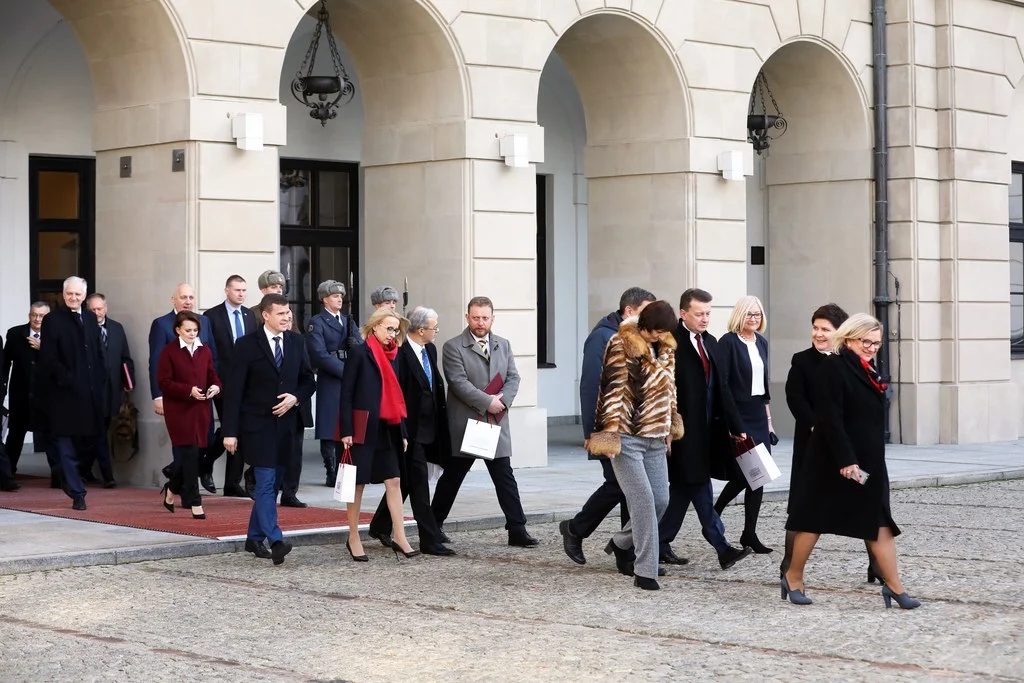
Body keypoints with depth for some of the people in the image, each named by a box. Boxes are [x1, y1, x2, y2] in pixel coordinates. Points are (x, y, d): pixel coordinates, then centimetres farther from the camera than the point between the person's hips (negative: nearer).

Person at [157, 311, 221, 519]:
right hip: (178, 410, -5)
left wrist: (215, 387, -8)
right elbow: (164, 382, -9)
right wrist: (188, 390, -20)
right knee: (190, 454, -9)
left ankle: (171, 489, 33)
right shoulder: (169, 351, -5)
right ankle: (194, 502, -6)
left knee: (192, 455, 9)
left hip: (200, 410, 5)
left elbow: (212, 376, 15)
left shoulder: (205, 350, 10)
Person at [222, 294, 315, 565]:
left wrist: (295, 397, -8)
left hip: (285, 423, 5)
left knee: (271, 484, 11)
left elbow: (308, 379, 15)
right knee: (266, 482, -12)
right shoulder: (247, 345, -7)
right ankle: (275, 541, -19)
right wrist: (230, 431, -11)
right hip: (257, 424, -5)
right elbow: (234, 390, -8)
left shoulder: (296, 342, 7)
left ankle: (254, 538, 24)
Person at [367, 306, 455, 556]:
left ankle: (380, 526, 33)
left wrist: (440, 425, 15)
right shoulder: (400, 353, -17)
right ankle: (430, 540, -1)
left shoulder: (430, 350, 10)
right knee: (419, 482, -5)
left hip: (427, 429, 9)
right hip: (410, 429, -9)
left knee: (405, 480, 18)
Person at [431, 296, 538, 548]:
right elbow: (459, 383, -14)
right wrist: (487, 402, -17)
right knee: (451, 478, 6)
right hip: (464, 424, -4)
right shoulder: (453, 347, -5)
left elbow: (513, 377, 8)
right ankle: (433, 526, 19)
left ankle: (517, 530, 3)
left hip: (496, 424, 4)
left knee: (505, 478, 2)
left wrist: (503, 400, -11)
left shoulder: (503, 345, 12)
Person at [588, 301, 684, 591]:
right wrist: (610, 431, -17)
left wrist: (670, 429, 23)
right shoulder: (622, 346, -10)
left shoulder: (665, 348, 11)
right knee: (644, 500, -12)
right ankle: (645, 571, -6)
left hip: (655, 438, 7)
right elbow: (613, 390, -13)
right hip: (626, 438, -7)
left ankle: (621, 543, 30)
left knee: (661, 500, 5)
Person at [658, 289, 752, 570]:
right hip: (683, 430, -8)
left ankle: (661, 545, 20)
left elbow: (720, 387, 16)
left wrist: (736, 427, 14)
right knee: (700, 488, -5)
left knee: (684, 488, 11)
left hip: (706, 430, 8)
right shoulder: (672, 343, -11)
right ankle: (721, 547, -4)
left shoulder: (709, 342, 14)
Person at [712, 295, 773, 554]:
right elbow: (721, 384, -13)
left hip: (758, 415, 7)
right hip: (737, 414, -7)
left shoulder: (761, 342, 13)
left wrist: (768, 417, 17)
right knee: (742, 474, -10)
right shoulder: (728, 342, -9)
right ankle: (713, 514, 13)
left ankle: (749, 534, 8)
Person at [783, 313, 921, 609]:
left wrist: (871, 459, 17)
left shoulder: (867, 370, 13)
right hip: (834, 461, -8)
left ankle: (893, 585, 3)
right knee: (816, 518, 3)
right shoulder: (833, 368, -14)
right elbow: (829, 418, -20)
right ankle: (793, 577, 16)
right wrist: (845, 460, -24)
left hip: (868, 460, 8)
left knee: (880, 520, 3)